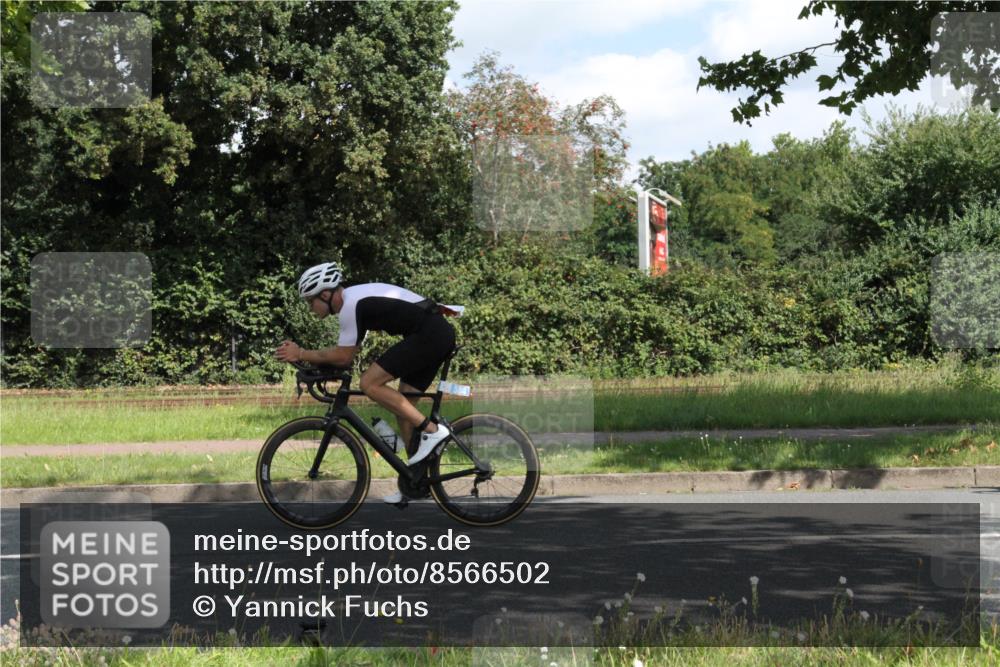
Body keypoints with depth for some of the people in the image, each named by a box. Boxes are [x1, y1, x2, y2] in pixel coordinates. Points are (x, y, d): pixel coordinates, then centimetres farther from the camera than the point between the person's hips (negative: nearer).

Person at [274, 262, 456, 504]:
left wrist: (300, 354, -3)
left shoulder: (350, 306, -14)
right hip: (442, 333, 10)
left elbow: (343, 357, -12)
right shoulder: (355, 297, 17)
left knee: (370, 383, -13)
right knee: (404, 407, 13)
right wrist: (310, 360, 15)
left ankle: (431, 430, -12)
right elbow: (347, 353, 23)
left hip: (428, 334, -10)